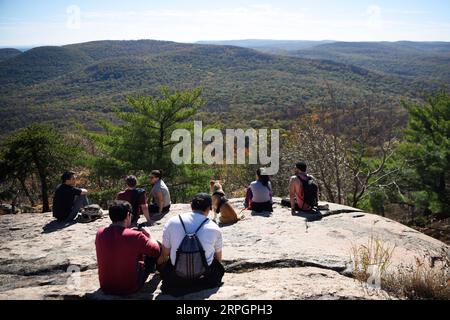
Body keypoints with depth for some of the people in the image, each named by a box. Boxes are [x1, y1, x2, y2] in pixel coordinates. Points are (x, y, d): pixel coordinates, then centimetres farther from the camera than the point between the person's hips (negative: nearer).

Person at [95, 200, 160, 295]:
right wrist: (148, 235, 9)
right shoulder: (135, 236, -24)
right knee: (152, 253, 15)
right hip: (129, 288, -5)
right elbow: (156, 250, -8)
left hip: (106, 287, 5)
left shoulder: (100, 233, -10)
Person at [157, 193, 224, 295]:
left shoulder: (172, 222, -6)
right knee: (219, 266, 28)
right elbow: (218, 259, 9)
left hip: (176, 279, 1)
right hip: (204, 278, -1)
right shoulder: (215, 228, -6)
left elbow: (164, 254, 1)